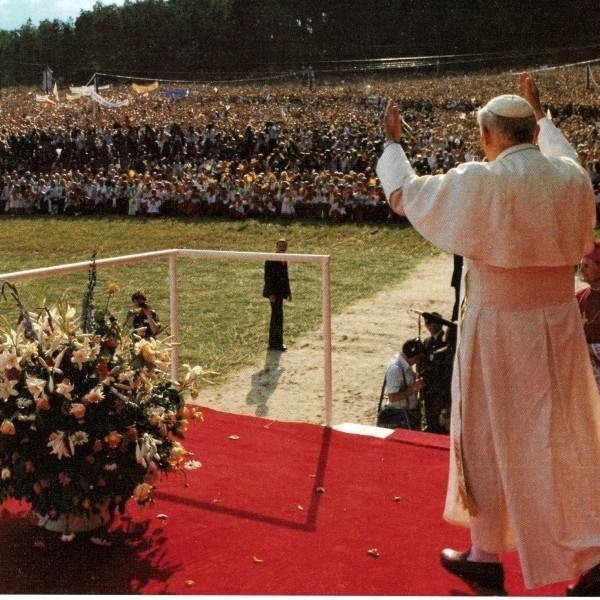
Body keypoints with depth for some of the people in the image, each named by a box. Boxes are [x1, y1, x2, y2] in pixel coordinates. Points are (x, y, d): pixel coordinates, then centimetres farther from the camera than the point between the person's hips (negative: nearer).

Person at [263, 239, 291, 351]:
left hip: (280, 291, 9)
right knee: (278, 316, -9)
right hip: (274, 291, -9)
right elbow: (267, 277, -16)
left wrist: (288, 292, 18)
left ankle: (273, 343, 19)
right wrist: (271, 294, -20)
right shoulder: (271, 260, -13)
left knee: (275, 316, 13)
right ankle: (277, 343, -4)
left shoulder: (284, 260, 12)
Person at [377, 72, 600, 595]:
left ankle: (486, 557, 23)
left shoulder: (479, 184, -16)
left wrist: (393, 141, 17)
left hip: (499, 330, -4)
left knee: (491, 439, 10)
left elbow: (403, 194, -1)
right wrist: (539, 113, 41)